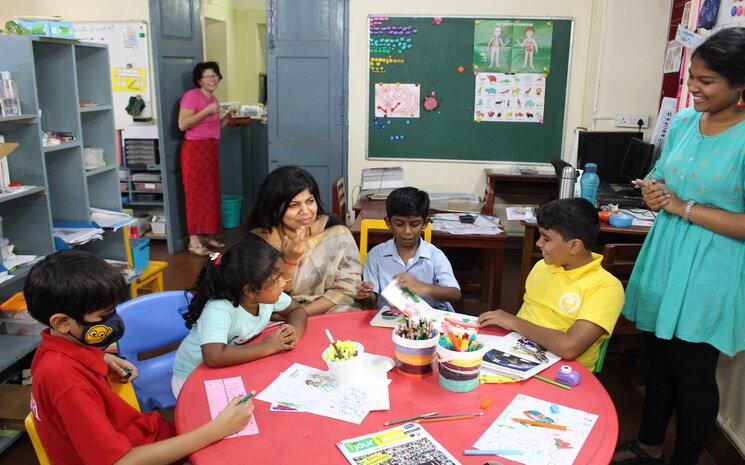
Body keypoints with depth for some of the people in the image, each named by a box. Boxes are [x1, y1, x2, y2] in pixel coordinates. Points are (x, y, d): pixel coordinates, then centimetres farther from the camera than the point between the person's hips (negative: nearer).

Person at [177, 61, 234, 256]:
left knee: (211, 193, 9)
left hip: (212, 149, 8)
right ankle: (193, 241, -2)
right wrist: (207, 111, -20)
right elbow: (182, 124, -19)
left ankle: (207, 235, 18)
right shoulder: (192, 96, -10)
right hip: (195, 149, -8)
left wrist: (227, 116, 9)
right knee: (197, 194, -7)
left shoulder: (213, 99, 16)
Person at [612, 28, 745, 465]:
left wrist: (682, 207, -20)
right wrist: (652, 191, -6)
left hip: (709, 273, -6)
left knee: (692, 372, 8)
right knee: (660, 358, 19)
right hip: (664, 259, 7)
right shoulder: (684, 121, 3)